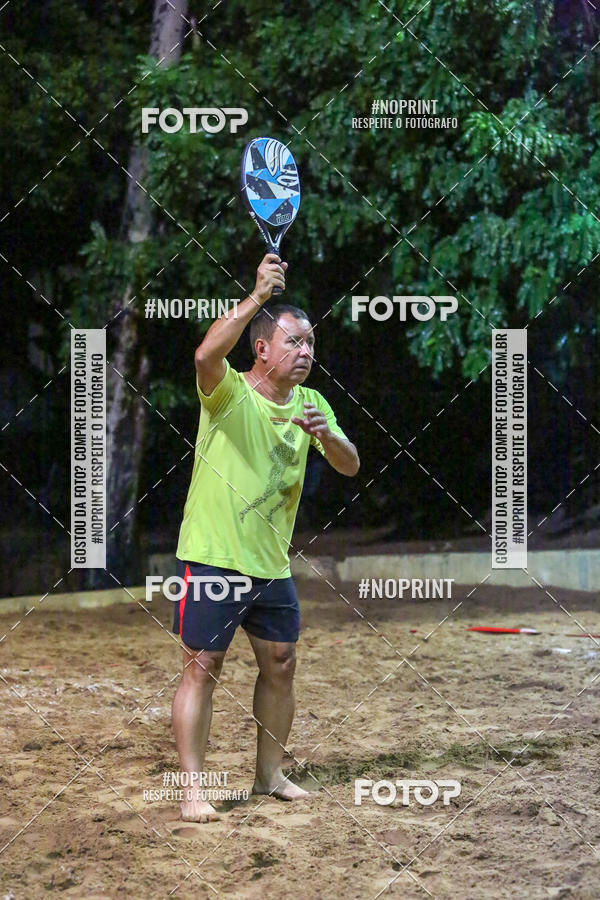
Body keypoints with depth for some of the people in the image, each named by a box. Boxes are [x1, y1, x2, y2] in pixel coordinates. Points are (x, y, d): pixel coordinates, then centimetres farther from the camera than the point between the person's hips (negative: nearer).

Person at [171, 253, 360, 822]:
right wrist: (258, 296, -42)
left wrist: (326, 433, -19)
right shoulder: (229, 392, -10)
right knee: (202, 668, -5)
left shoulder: (310, 403, 8)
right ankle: (193, 790, -1)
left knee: (280, 665, 12)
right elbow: (206, 355, -33)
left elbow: (350, 466, 3)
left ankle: (269, 774, 28)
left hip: (272, 565, 6)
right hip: (212, 558, -6)